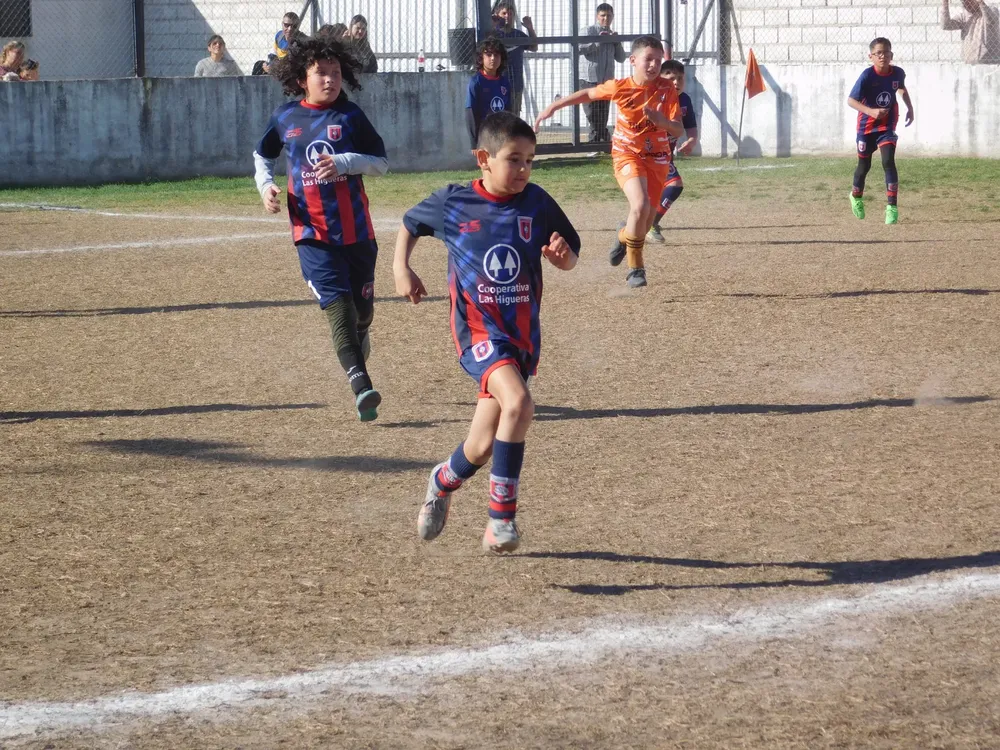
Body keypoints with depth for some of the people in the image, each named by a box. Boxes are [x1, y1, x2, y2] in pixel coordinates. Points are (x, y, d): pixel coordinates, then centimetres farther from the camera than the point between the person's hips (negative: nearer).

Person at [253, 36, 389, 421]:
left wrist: (343, 162, -17)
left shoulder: (349, 115, 0)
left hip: (355, 228, 1)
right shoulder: (285, 117, 5)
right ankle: (361, 387, -26)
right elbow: (263, 154, 22)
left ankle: (359, 334, 50)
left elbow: (381, 162, 0)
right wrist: (266, 184, 3)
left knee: (362, 304, 11)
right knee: (336, 304, -15)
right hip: (312, 231, -1)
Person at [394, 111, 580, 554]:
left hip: (522, 332, 3)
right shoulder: (453, 203, -4)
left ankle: (444, 481, 37)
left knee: (482, 448, 2)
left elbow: (569, 262, 8)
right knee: (517, 402, -29)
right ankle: (502, 513, -15)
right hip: (478, 330, -3)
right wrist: (401, 268, 3)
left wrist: (561, 254, -14)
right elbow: (410, 223, 16)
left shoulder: (536, 204, -1)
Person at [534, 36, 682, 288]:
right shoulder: (620, 87, -10)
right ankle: (635, 267, -6)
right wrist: (553, 107, 9)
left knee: (644, 224, 5)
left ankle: (625, 235, 45)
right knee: (640, 206, -27)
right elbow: (588, 94, 8)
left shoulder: (667, 90, -10)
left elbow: (678, 131, -12)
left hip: (657, 158, 2)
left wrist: (661, 120, -33)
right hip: (627, 154, -2)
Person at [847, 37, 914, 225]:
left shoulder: (897, 73, -8)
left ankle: (892, 208, -14)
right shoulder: (867, 76, -21)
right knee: (864, 165, 14)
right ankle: (856, 197, 43)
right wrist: (871, 111, -34)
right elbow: (851, 100, -22)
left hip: (887, 125, 1)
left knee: (888, 162, -16)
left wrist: (910, 108, 9)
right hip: (867, 125, -1)